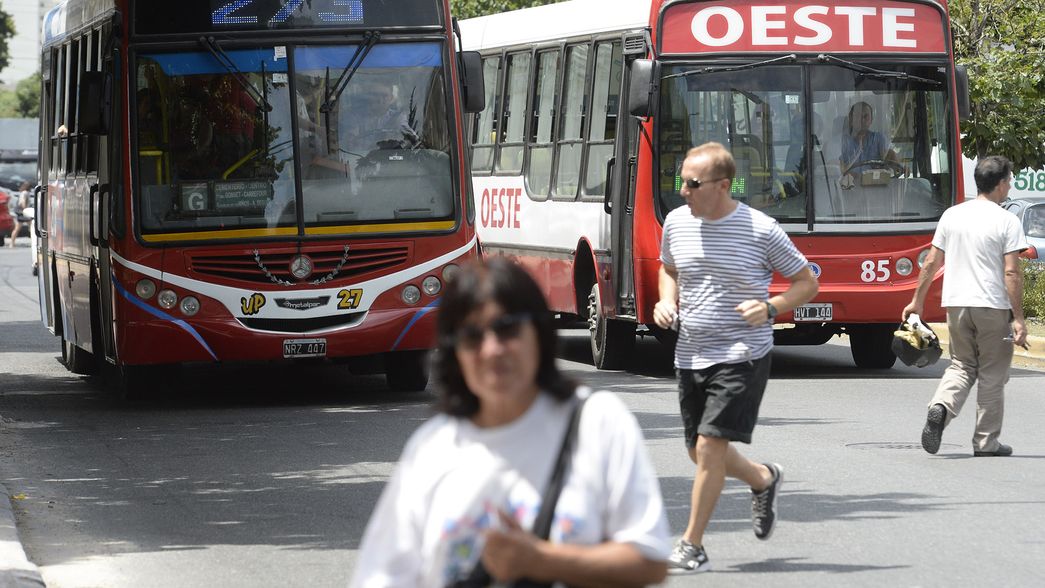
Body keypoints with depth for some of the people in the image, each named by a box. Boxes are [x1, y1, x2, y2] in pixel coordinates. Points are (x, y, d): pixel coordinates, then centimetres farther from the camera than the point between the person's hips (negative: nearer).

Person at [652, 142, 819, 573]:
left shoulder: (761, 230, -12)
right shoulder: (677, 223, 2)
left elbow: (807, 283, -1)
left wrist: (770, 308, -18)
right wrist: (667, 301, 1)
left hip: (741, 357, -6)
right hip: (691, 355, 6)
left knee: (709, 446, -13)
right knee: (701, 452, 13)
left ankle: (692, 548, -5)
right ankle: (764, 479, 43)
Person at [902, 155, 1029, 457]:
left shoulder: (952, 215, 6)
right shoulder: (1007, 221, -9)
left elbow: (931, 263, 8)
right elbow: (1012, 273, -13)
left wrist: (917, 301, 18)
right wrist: (1018, 318, -10)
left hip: (956, 305, 4)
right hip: (993, 307, -4)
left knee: (962, 365, 16)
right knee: (992, 375, 7)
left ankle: (940, 407, -12)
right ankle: (986, 442, 12)